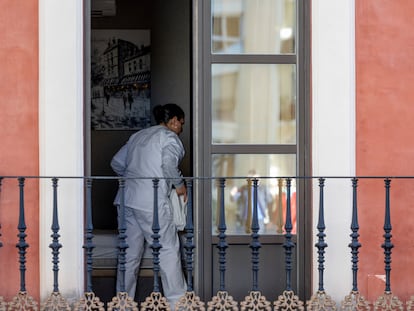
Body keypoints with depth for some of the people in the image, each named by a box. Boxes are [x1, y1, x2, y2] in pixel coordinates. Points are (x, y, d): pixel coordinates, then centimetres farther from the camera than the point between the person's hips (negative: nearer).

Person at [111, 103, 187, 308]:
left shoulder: (137, 136, 22)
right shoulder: (169, 137, 1)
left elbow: (117, 163, 21)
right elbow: (169, 163, -17)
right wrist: (179, 185, -4)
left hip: (127, 199, 7)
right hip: (151, 201, -7)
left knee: (130, 252, 11)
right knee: (168, 249, 0)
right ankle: (177, 302, 0)